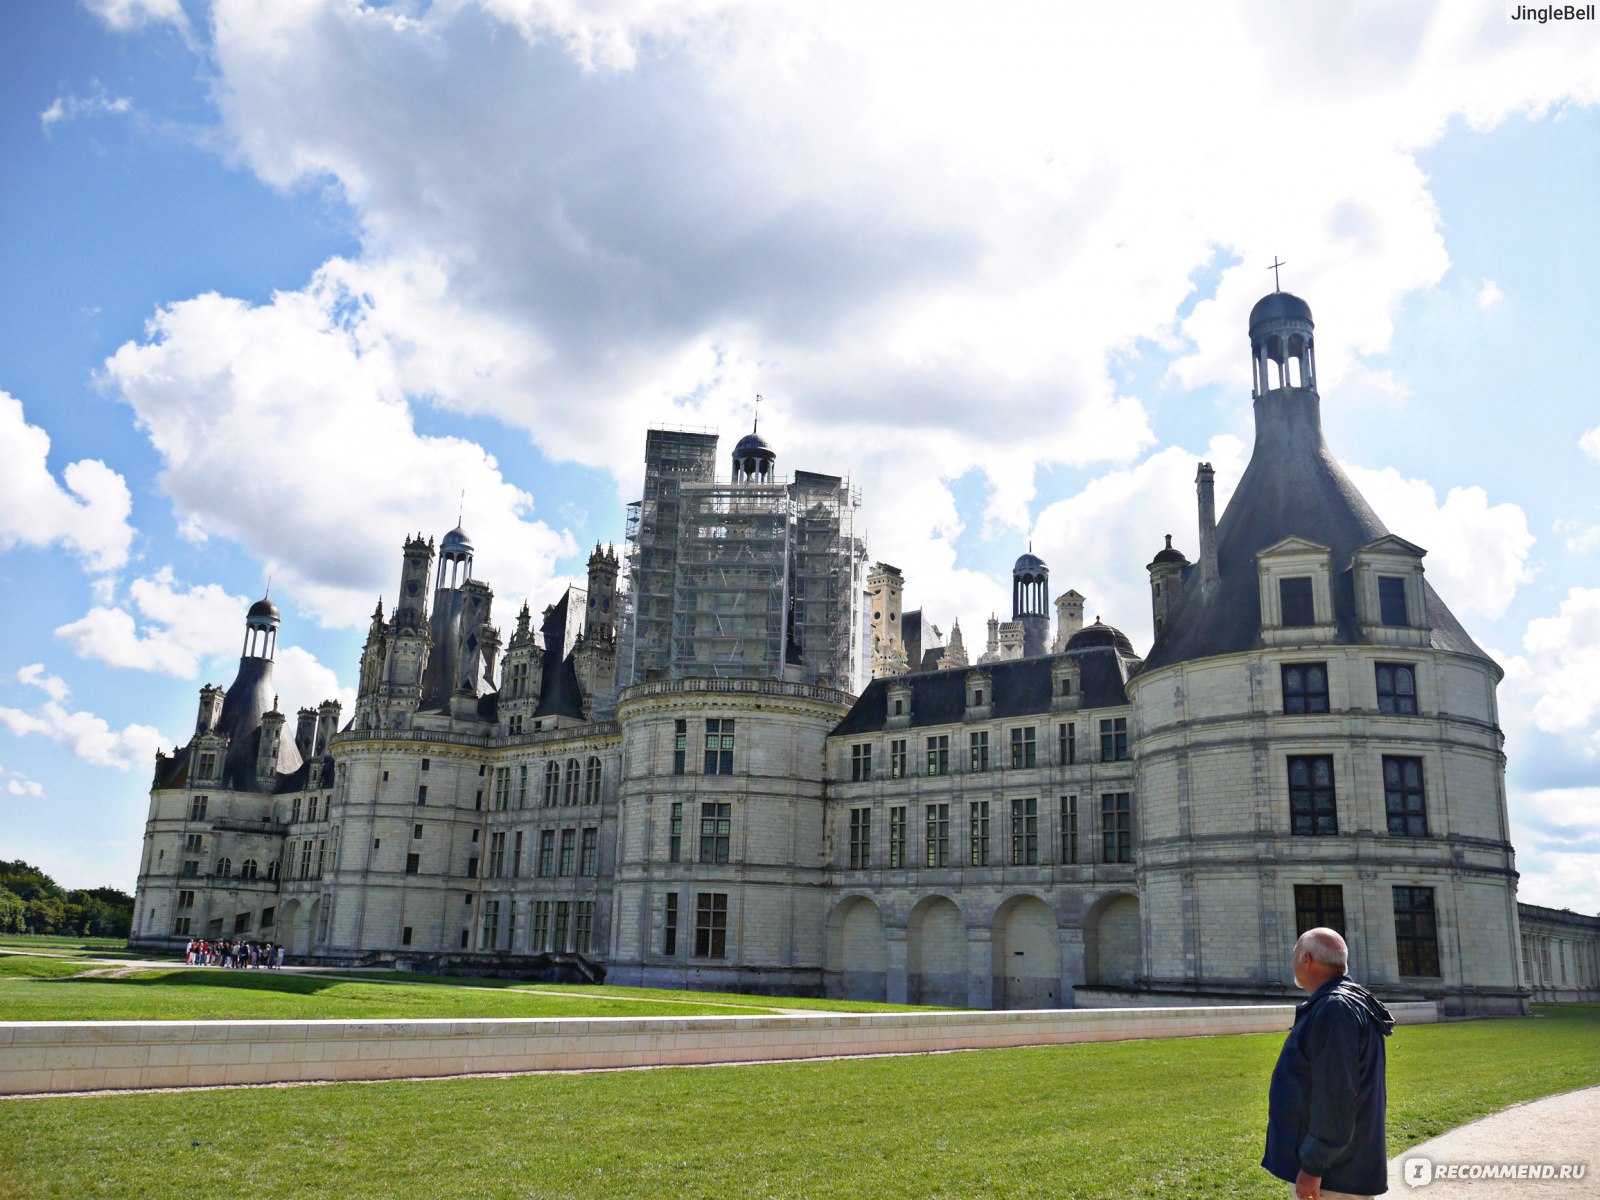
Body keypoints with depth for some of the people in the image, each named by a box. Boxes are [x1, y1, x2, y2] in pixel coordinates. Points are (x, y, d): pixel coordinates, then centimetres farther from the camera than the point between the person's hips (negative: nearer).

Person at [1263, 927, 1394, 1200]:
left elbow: (1335, 1096, -25)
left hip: (1333, 1169, -10)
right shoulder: (1350, 1002, 13)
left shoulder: (1334, 1010, -20)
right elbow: (1360, 1086, 20)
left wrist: (1313, 1166, -22)